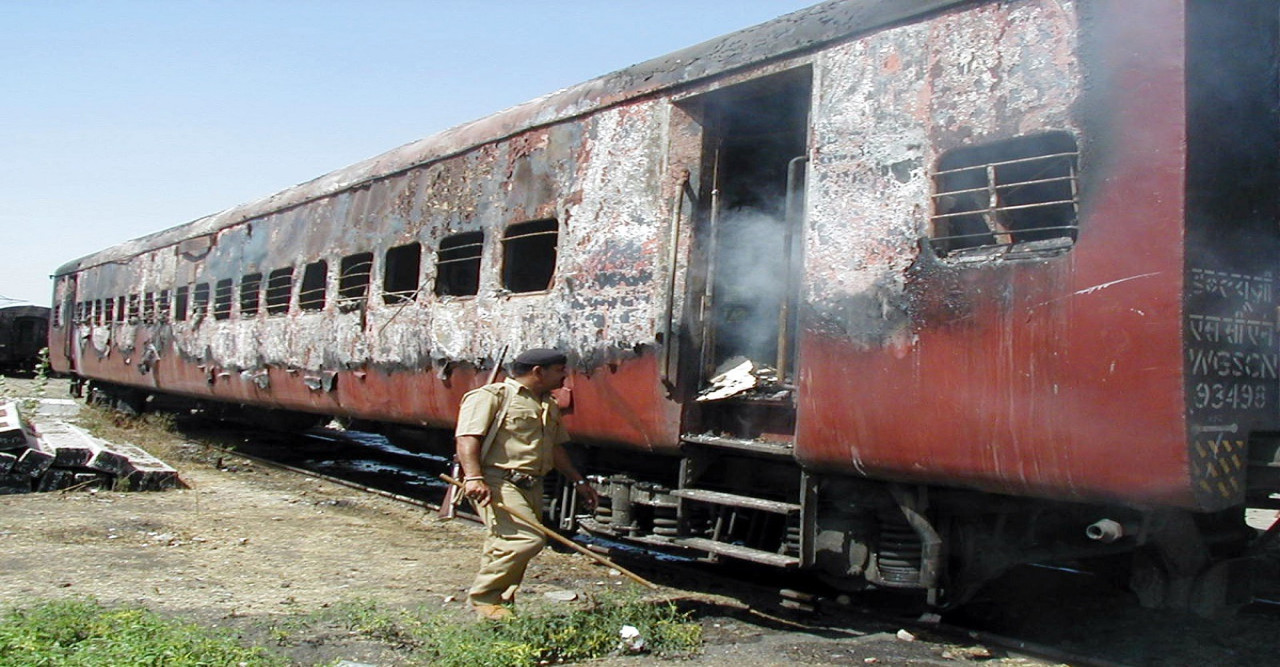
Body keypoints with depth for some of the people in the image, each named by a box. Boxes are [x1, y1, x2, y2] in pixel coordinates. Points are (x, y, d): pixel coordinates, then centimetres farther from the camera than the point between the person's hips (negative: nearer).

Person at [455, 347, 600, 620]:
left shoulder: (549, 405, 22)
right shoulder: (492, 396, -4)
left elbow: (556, 448, 31)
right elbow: (467, 438, -14)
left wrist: (578, 481, 28)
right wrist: (473, 477, -26)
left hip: (531, 485, 8)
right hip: (497, 483, -8)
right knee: (526, 539, -19)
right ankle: (482, 598, -5)